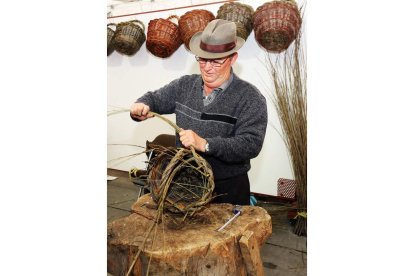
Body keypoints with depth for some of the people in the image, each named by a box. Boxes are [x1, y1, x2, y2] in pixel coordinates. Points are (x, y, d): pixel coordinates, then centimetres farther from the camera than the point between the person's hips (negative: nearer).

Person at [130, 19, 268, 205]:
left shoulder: (250, 98, -15)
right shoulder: (184, 85, 1)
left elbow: (251, 144, -24)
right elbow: (155, 98, 13)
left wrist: (204, 144, -33)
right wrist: (142, 106, -10)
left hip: (228, 189, -4)